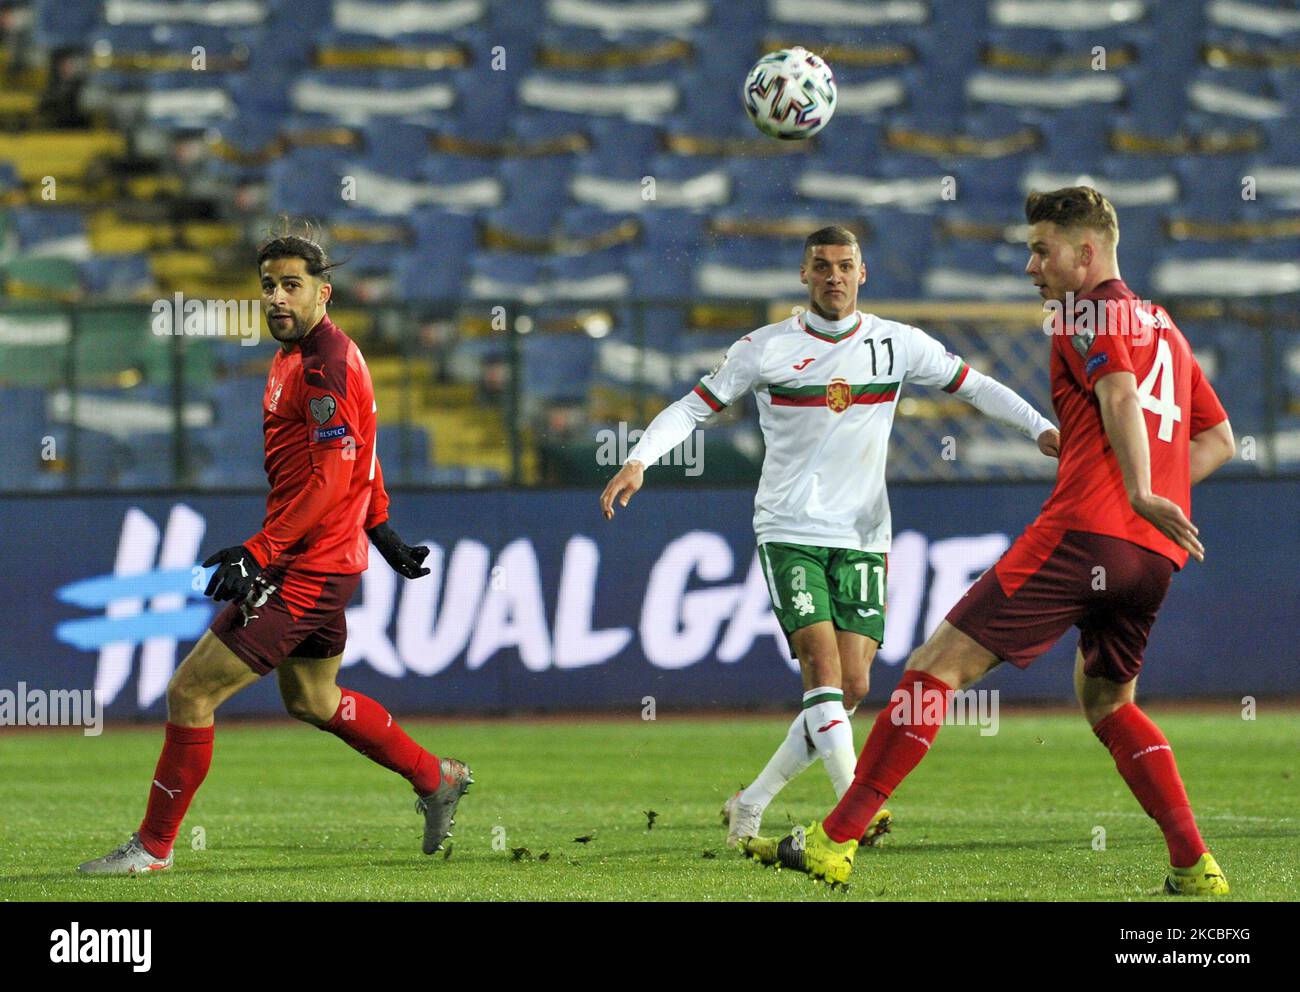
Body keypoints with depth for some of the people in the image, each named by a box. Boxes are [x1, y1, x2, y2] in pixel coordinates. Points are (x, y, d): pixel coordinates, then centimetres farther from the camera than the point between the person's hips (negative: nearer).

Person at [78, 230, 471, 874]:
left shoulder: (325, 365, -18)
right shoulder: (293, 356, 13)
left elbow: (332, 479, -24)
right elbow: (358, 455, 25)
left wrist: (258, 553, -27)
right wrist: (381, 527, 30)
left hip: (307, 567, -11)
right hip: (315, 560, 11)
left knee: (190, 692, -9)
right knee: (311, 701, 25)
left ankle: (153, 845, 0)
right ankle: (436, 779, 37)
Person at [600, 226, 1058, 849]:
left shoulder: (896, 345, 4)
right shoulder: (766, 349, -1)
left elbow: (973, 387, 12)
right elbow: (692, 409, 2)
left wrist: (1041, 428, -1)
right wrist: (638, 461, -13)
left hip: (861, 538, 3)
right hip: (789, 533, -3)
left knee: (852, 687, -4)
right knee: (822, 666, -19)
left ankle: (751, 805, 10)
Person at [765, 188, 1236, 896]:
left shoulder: (1087, 311, 1)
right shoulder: (1163, 326, 25)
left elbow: (1120, 393, -18)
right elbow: (1220, 439, 28)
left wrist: (1140, 492, -31)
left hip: (1080, 532, -8)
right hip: (1155, 554, 8)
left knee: (939, 666, -6)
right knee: (1106, 701, 26)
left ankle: (837, 838, -11)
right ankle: (1196, 867, 13)